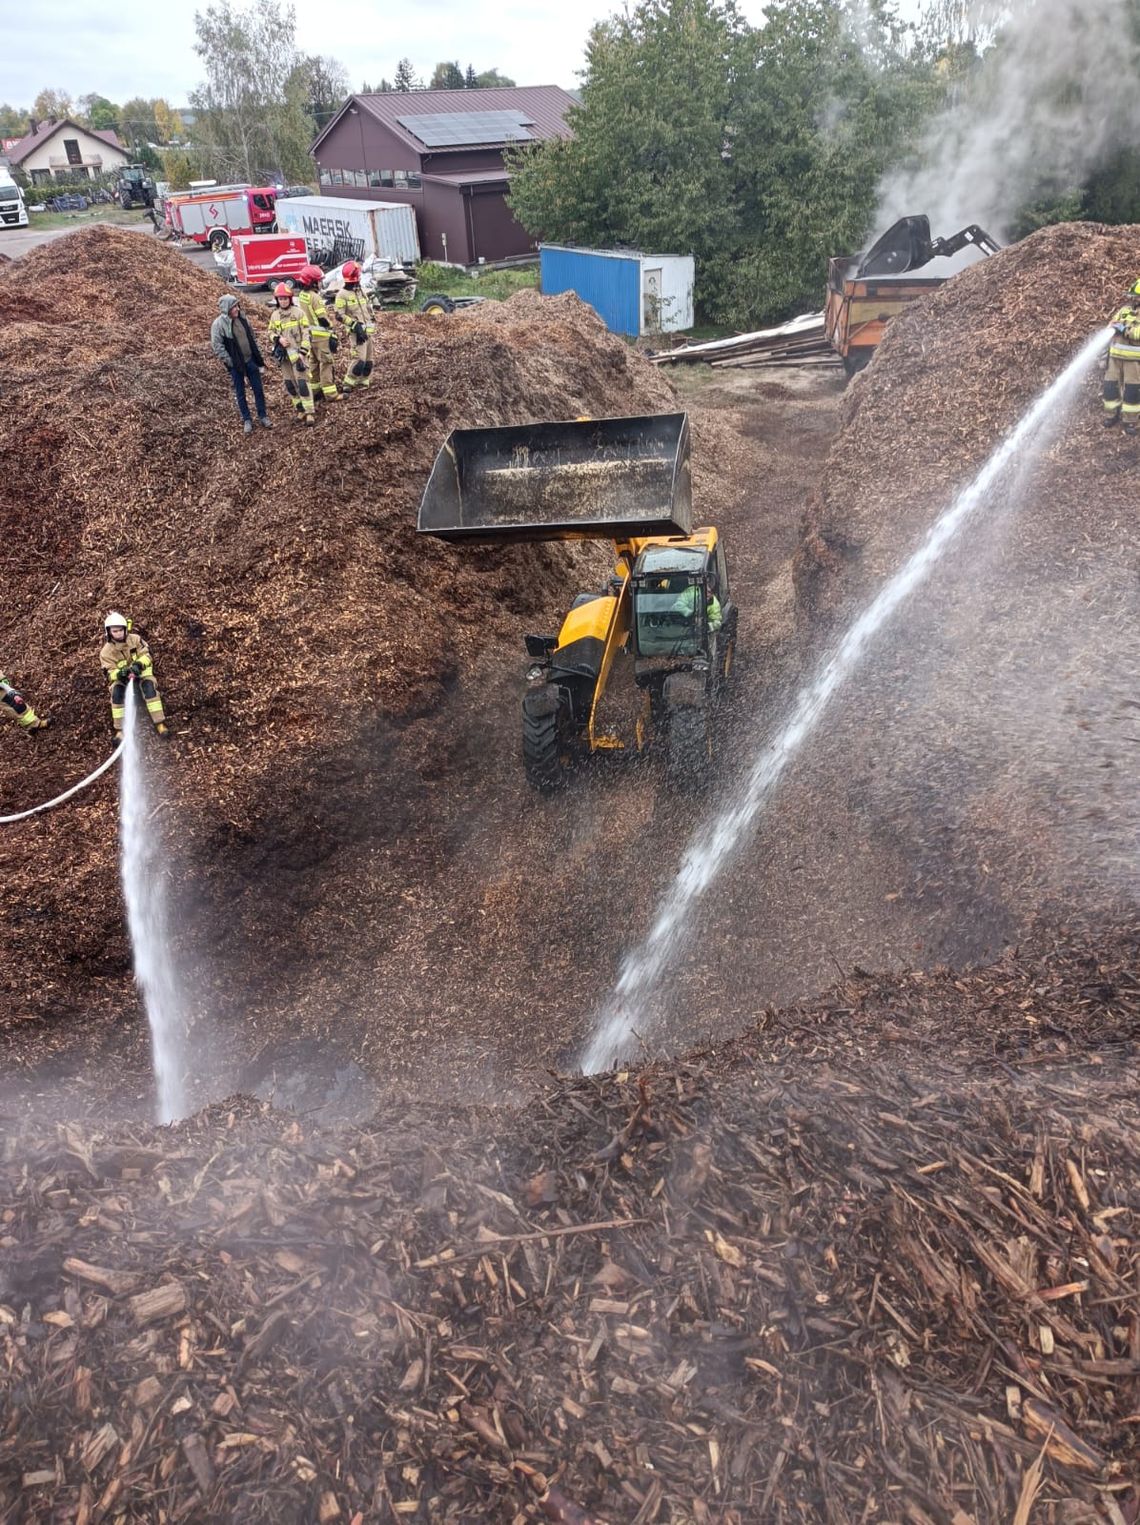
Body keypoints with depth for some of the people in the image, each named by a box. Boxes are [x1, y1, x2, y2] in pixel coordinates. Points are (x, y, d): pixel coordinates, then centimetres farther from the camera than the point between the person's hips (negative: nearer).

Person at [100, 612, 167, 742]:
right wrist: (119, 673, -36)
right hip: (121, 677, 0)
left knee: (149, 686, -31)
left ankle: (160, 723, -31)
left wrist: (138, 665, -32)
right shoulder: (106, 651, -10)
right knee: (116, 692, -30)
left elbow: (146, 655, -10)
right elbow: (110, 673, -12)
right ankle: (120, 730, -25)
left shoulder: (135, 639, -9)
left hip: (141, 672, 0)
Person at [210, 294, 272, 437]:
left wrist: (257, 354, 13)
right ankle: (246, 420, 19)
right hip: (235, 365, -5)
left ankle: (262, 417, 22)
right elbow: (217, 346, -14)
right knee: (240, 393, 7)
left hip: (251, 360, 5)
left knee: (258, 389, 8)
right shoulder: (219, 324, -15)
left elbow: (252, 336, 14)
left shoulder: (242, 318, 2)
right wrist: (229, 362, -15)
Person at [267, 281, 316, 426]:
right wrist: (278, 338, -9)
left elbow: (306, 333, -8)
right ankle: (300, 408, 22)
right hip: (284, 354, 5)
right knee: (289, 383, 9)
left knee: (302, 382, -11)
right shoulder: (275, 315, 7)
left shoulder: (298, 312, -6)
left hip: (297, 352, -5)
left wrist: (303, 352, -16)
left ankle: (310, 412, -7)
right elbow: (271, 332, 14)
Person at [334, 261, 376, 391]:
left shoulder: (360, 291, 14)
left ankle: (364, 382, 20)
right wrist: (355, 324, -18)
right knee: (359, 358, -17)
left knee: (368, 359, 10)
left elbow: (368, 307, 25)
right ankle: (348, 383, -10)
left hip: (368, 330, 8)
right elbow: (340, 315, -13)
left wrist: (372, 320, 16)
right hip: (357, 331, -8)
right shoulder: (342, 294, -10)